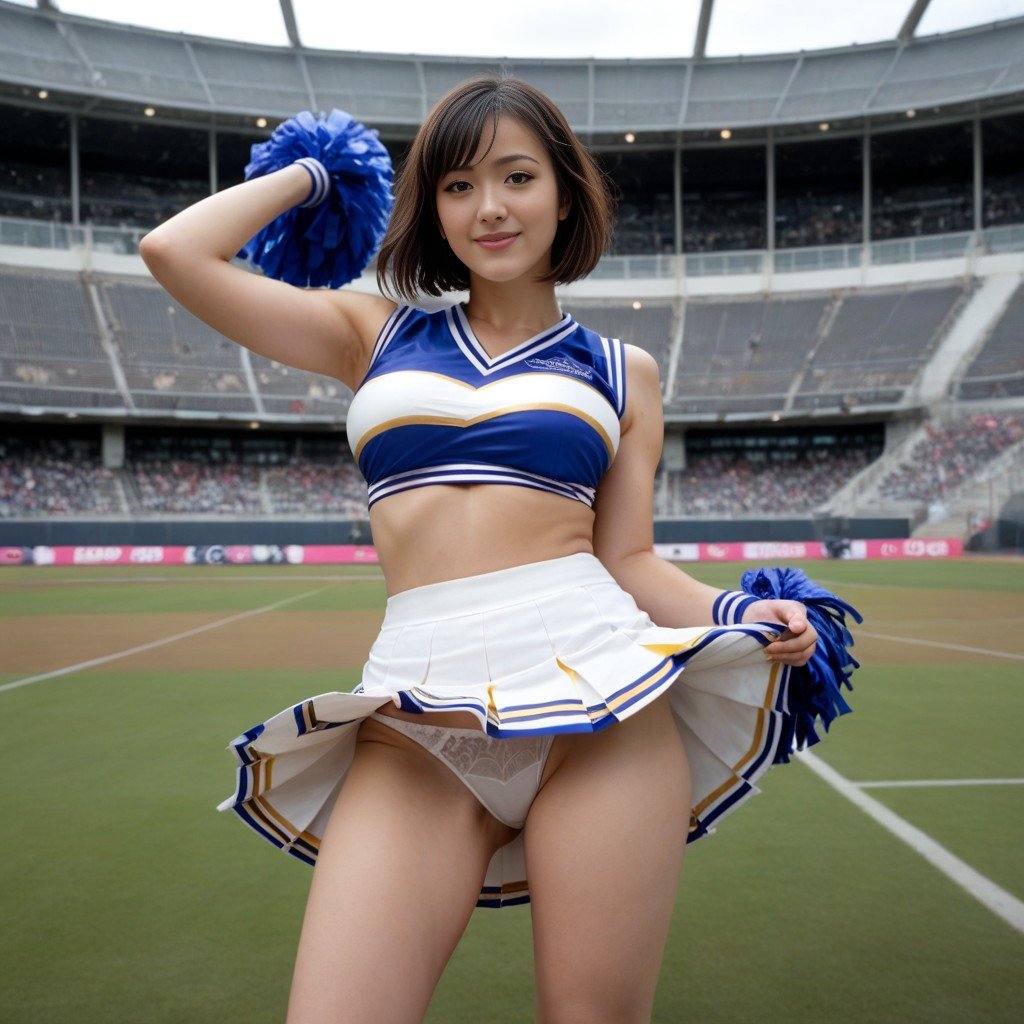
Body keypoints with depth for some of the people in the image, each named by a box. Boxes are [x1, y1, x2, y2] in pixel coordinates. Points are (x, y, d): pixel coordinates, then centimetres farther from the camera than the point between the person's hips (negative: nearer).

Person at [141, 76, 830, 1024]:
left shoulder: (623, 370, 14)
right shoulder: (377, 334, 15)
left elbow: (629, 559, 11)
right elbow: (176, 251, 10)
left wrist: (734, 614, -6)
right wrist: (309, 174, 22)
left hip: (595, 692, 0)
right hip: (418, 717, 1)